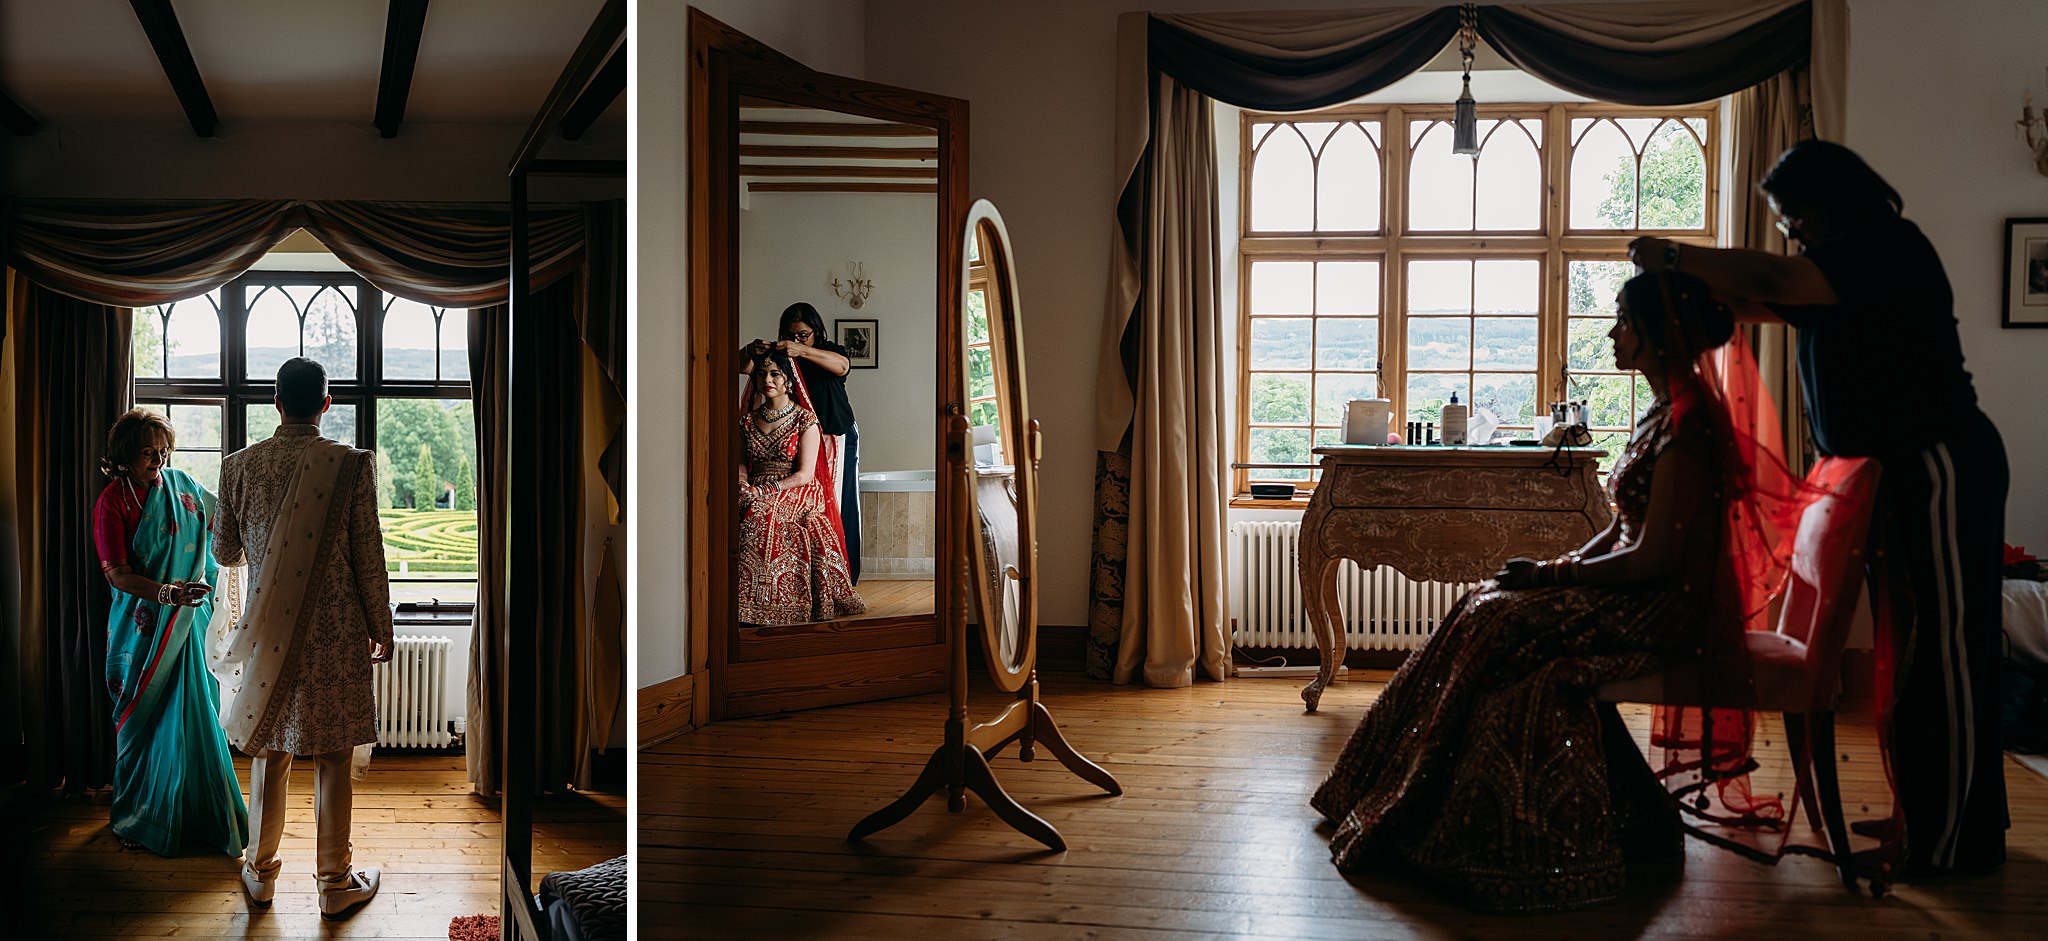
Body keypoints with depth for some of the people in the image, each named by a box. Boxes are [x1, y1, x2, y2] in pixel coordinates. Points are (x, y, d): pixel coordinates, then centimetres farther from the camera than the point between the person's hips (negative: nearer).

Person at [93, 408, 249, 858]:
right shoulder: (112, 502, -7)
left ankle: (197, 811, 13)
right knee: (145, 717, 4)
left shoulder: (181, 485, 4)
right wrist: (167, 593, -26)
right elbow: (117, 574, -13)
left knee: (195, 714, 3)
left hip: (189, 622, 3)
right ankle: (140, 816, 19)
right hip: (143, 628, -3)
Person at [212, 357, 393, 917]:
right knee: (332, 760, 5)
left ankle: (261, 873, 26)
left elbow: (224, 551, 9)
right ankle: (336, 882, 14)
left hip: (267, 634, 3)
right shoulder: (352, 466, -11)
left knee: (268, 754, 15)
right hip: (335, 633, -3)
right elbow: (368, 558, -8)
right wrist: (381, 628, 4)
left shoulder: (240, 466, -2)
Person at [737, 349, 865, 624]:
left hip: (797, 495, -4)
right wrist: (743, 485, -10)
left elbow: (805, 474, -8)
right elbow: (741, 462, 15)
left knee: (760, 518, -36)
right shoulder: (749, 420, 16)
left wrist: (764, 492, -16)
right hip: (758, 493, 4)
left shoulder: (806, 421, -1)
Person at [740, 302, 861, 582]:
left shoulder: (829, 351, -1)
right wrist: (750, 351, -28)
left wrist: (802, 351, -40)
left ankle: (845, 578, 5)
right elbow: (742, 367, -4)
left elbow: (841, 365, -25)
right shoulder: (777, 355, 6)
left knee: (840, 508, 0)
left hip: (838, 439, -2)